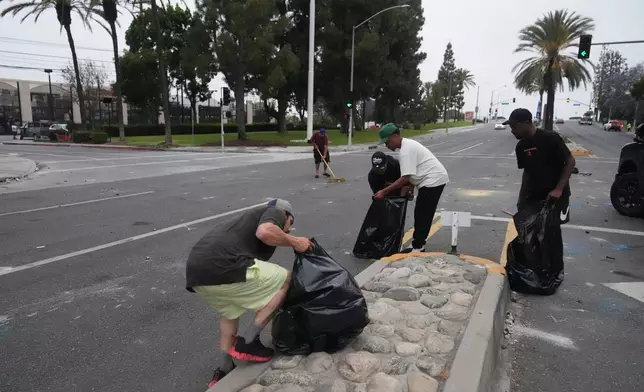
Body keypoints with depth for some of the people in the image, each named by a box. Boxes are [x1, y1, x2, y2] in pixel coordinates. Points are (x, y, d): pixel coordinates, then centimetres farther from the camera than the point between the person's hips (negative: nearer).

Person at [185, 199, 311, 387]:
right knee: (284, 279, 9)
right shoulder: (275, 213, 13)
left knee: (229, 311, 35)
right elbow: (265, 232, -14)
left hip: (196, 271, 9)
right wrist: (294, 242, 2)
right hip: (221, 268, -9)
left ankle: (224, 370, 38)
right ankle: (248, 342, 11)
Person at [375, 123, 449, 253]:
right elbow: (409, 175, 18)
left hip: (433, 180, -11)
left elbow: (405, 178, -25)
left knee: (422, 216, -6)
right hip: (433, 179, 11)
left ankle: (417, 248, 0)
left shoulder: (406, 150, -21)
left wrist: (384, 191, -23)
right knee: (421, 214, 15)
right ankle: (418, 245, 22)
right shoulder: (408, 144, 13)